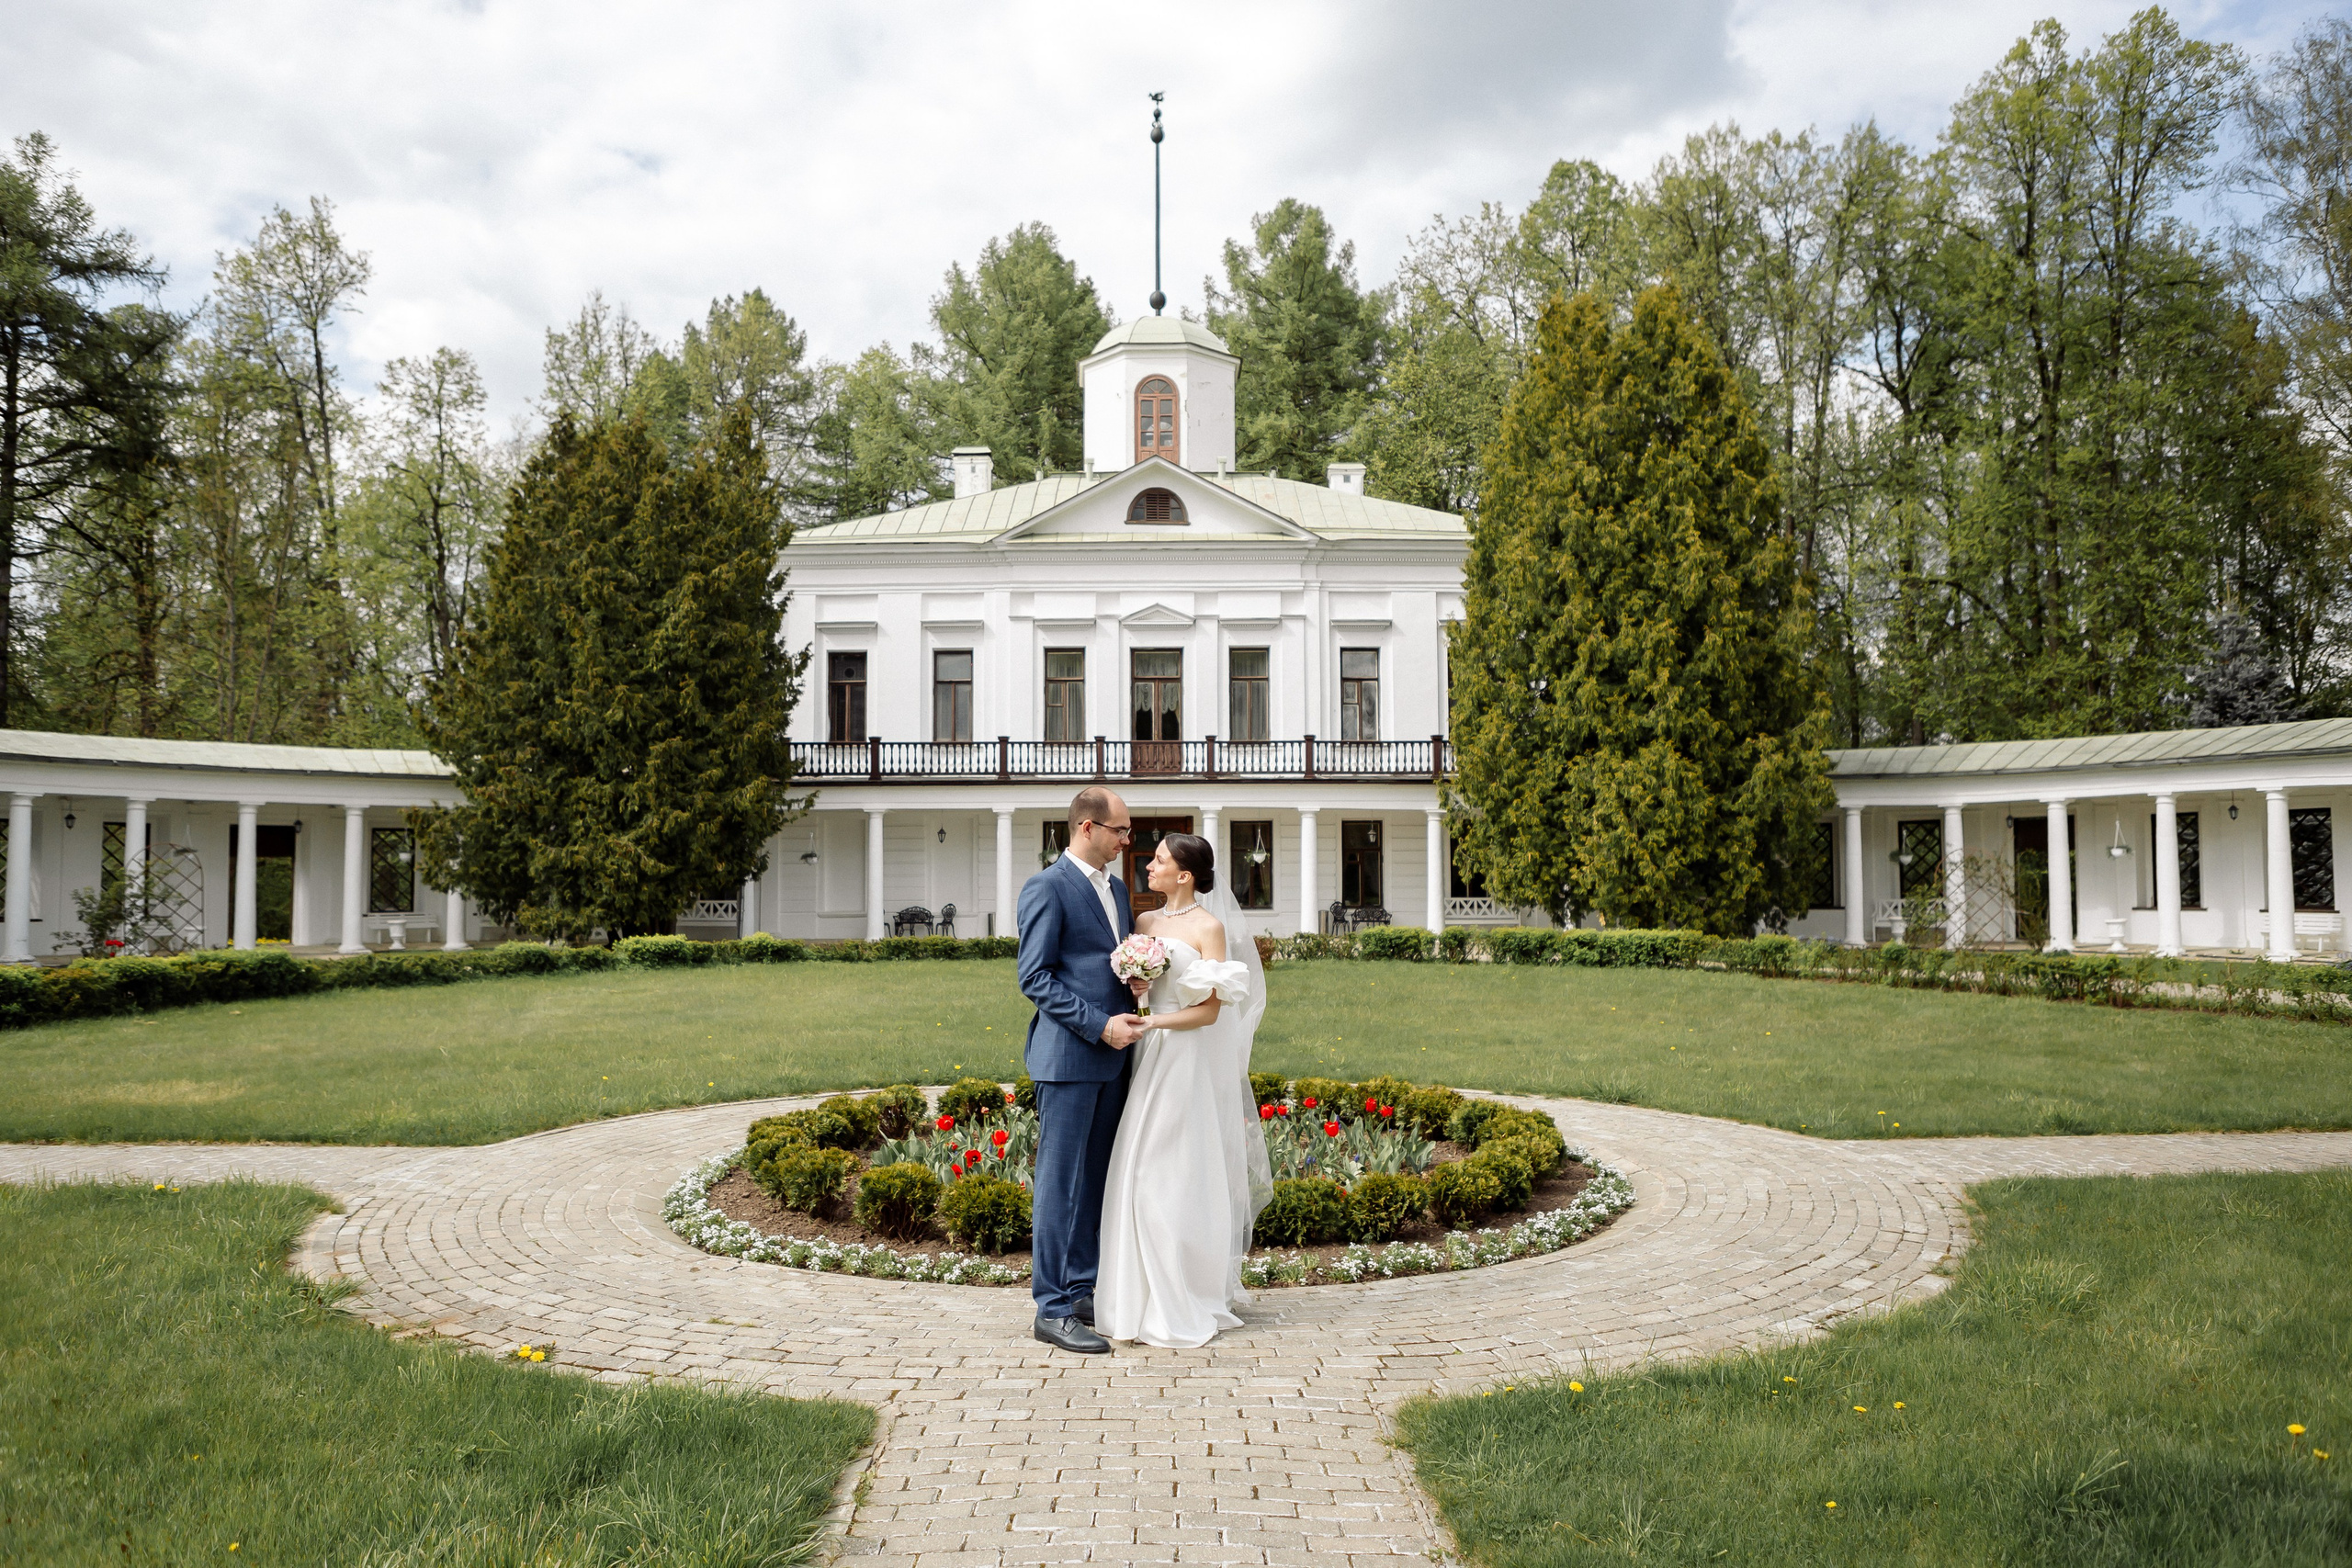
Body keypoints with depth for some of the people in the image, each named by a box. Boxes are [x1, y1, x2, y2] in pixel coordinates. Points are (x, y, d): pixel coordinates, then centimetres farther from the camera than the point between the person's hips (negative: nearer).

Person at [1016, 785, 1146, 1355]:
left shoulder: (1116, 888, 17)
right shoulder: (1046, 887, -9)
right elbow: (1035, 978, -13)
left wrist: (1132, 1018, 5)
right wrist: (1099, 1025, -17)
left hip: (1111, 1058, 8)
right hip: (1068, 1056, -8)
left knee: (1095, 1179, 13)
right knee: (1061, 1181, -3)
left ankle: (1084, 1292, 22)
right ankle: (1053, 1309, 3)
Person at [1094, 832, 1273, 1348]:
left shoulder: (1210, 927, -8)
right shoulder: (1144, 923, 11)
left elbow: (1209, 1011, -12)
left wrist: (1151, 1022, -20)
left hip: (1192, 1060, -6)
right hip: (1151, 1059, 6)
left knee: (1184, 1176, -1)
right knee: (1143, 1175, 7)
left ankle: (1188, 1304, 12)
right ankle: (1145, 1297, 19)